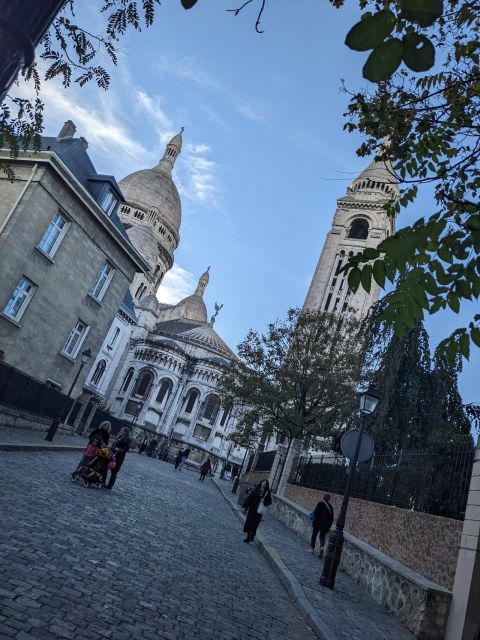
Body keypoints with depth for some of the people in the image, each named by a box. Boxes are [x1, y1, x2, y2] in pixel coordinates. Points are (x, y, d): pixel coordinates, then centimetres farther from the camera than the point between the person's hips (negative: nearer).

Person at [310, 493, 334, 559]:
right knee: (322, 537, 11)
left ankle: (312, 549, 18)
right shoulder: (330, 507, 5)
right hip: (325, 524, 3)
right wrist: (329, 526, 16)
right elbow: (331, 518, 9)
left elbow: (315, 513, -13)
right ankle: (322, 547, -14)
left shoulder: (320, 504, -9)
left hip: (317, 523, -3)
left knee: (314, 535, 12)